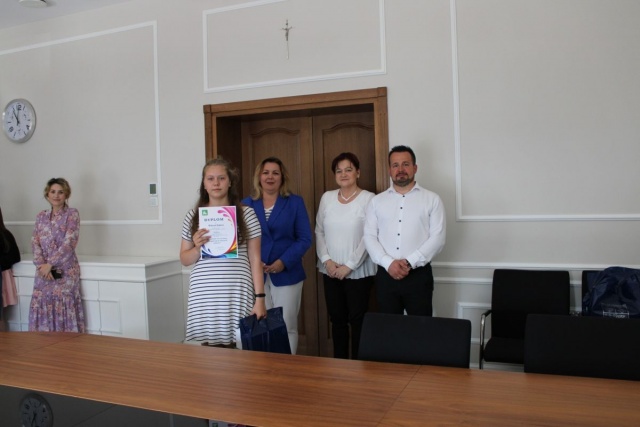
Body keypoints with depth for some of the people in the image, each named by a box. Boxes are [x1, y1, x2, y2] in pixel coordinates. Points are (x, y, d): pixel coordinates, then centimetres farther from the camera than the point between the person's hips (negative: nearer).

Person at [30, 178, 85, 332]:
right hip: (44, 270, 5)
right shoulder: (41, 216, 11)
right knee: (42, 306, 3)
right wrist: (41, 265, -10)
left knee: (65, 307, -5)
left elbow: (69, 243, -12)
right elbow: (35, 243, 5)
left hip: (65, 270, -4)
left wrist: (50, 264, -15)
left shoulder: (72, 214, -4)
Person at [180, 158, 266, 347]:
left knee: (237, 347, -2)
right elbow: (184, 260, 11)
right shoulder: (193, 216, 6)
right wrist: (197, 248, -10)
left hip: (237, 294, -1)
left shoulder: (246, 214, 1)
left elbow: (255, 259, 2)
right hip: (203, 296, 2)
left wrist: (260, 298, -3)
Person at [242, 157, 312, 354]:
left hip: (287, 274, -1)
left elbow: (304, 239, -2)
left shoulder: (295, 202, 3)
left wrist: (284, 261, -14)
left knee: (287, 327, 3)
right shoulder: (247, 204, 8)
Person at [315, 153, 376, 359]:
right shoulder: (327, 197, 7)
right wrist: (326, 260, -5)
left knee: (357, 320, 3)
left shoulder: (368, 198, -7)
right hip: (330, 271, 4)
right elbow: (319, 232, 7)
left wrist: (349, 265, -15)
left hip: (358, 272, -4)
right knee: (337, 319, 12)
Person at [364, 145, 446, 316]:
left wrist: (410, 262, -15)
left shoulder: (432, 199, 3)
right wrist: (388, 263, -13)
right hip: (385, 275, 2)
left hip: (419, 275, -2)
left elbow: (437, 237, -5)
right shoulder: (377, 201, 10)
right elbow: (369, 237, 3)